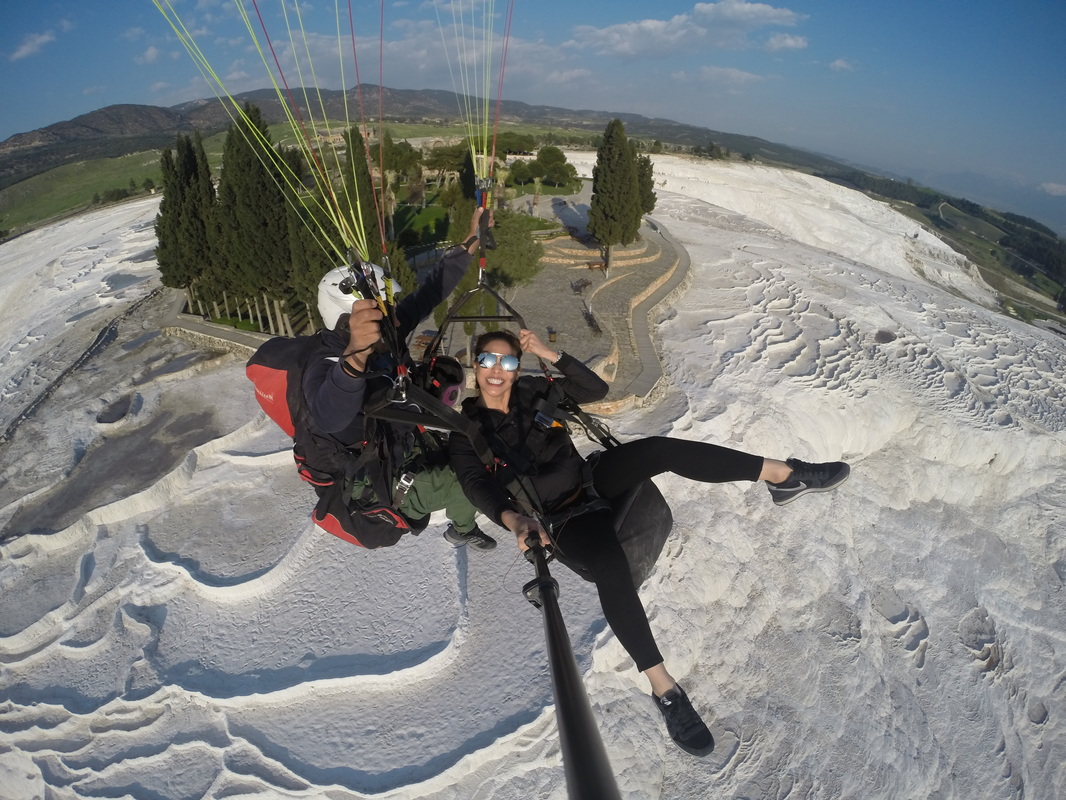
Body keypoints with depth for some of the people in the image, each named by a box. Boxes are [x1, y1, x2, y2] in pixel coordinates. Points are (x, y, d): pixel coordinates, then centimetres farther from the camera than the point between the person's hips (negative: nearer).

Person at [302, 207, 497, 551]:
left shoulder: (386, 337, -13)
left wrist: (471, 241, -9)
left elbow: (429, 293, -4)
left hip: (410, 444, 8)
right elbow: (327, 418, -57)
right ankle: (462, 528, 22)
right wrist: (355, 357, -75)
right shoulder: (324, 369, -34)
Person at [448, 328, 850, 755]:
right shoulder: (466, 430, -7)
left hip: (590, 480, 4)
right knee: (609, 562, -36)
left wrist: (551, 355, -13)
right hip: (562, 521, -4)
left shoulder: (532, 390, 2)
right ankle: (663, 687, -27)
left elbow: (596, 389, 0)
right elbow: (477, 484, -23)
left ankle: (785, 475, -19)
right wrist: (514, 518, -43)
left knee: (659, 448, -24)